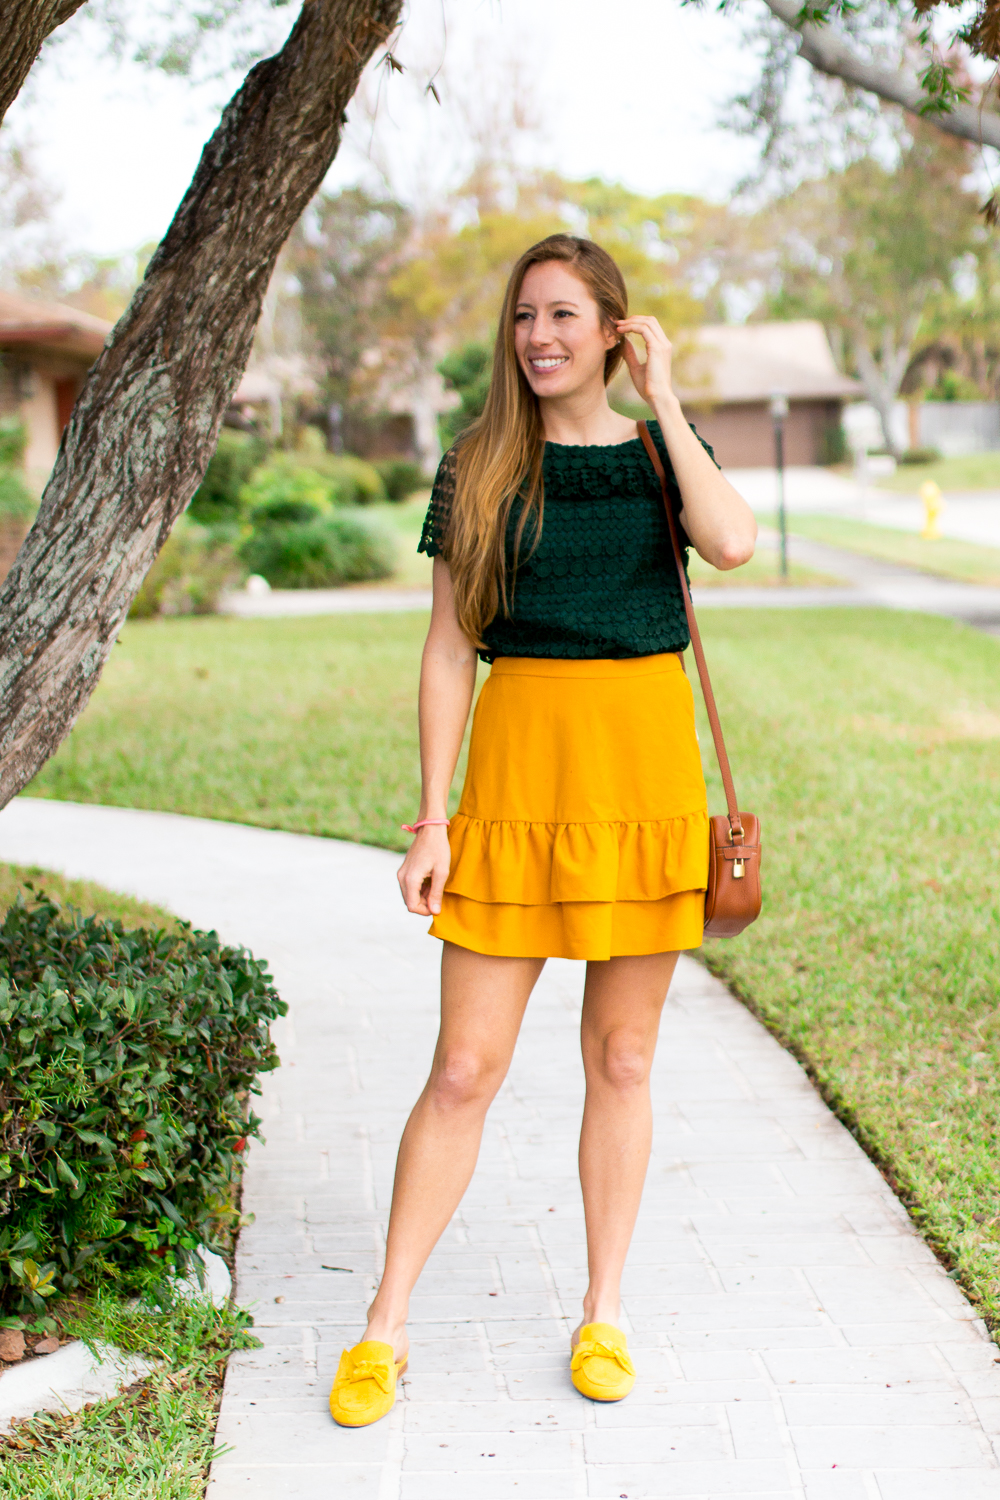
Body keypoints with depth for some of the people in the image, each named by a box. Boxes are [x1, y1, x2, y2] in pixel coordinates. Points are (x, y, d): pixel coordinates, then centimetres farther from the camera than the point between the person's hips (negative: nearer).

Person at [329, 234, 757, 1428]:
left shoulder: (661, 451, 6)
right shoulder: (479, 469, 3)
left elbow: (734, 543, -16)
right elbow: (448, 651, 2)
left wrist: (664, 402, -8)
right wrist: (430, 817, -4)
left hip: (647, 755, 1)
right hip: (520, 758, -1)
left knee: (622, 1058, 8)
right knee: (466, 1066, -2)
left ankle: (603, 1318, 22)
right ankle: (384, 1330, 10)